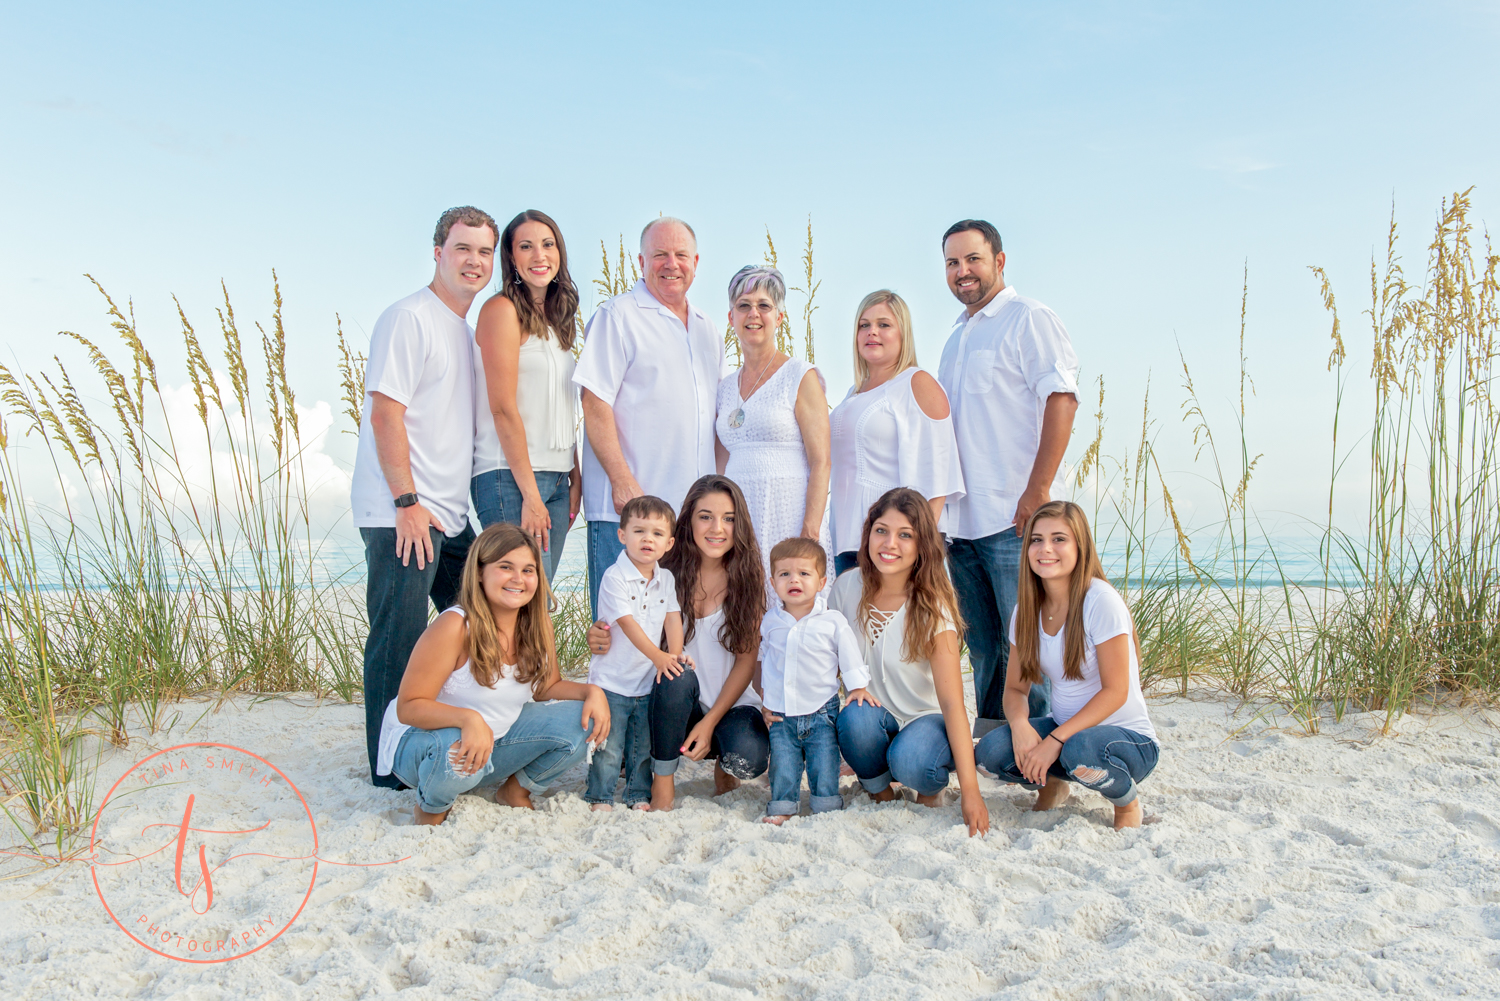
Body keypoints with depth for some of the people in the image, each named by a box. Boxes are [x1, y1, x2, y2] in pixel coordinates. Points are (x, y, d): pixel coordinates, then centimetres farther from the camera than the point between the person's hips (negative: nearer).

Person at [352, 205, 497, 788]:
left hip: (451, 516, 9)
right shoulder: (410, 318, -7)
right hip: (403, 515, -9)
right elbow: (386, 414, -14)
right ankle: (391, 767, 10)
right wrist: (407, 501, -18)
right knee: (399, 641, -3)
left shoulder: (468, 329, 19)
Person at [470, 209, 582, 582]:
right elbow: (503, 409, -13)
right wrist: (529, 492, -16)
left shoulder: (555, 319, 17)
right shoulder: (503, 310, -6)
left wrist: (576, 476, 10)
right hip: (510, 479, -8)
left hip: (557, 478, 8)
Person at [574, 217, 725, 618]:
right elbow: (595, 403, -11)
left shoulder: (708, 329, 18)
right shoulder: (619, 315, -2)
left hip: (695, 508, 6)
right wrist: (623, 480, -18)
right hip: (626, 507, -6)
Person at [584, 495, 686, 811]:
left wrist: (675, 656, -15)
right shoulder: (614, 577, -14)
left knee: (644, 746, 13)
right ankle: (600, 798, 15)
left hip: (650, 681, 5)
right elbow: (627, 622, -22)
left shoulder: (666, 579, 5)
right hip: (612, 680, -5)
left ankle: (640, 796, 26)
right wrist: (658, 656, -30)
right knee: (608, 746, 1)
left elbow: (673, 619, 1)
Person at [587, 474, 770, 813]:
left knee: (749, 758, -29)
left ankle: (724, 764, 10)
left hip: (731, 702, 1)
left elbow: (746, 660, -5)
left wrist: (710, 722, -15)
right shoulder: (668, 571, -7)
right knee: (677, 675, -34)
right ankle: (662, 785, -16)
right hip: (678, 703, 0)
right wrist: (600, 637, -26)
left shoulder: (748, 578, -5)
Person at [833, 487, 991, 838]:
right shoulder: (847, 588, -9)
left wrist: (970, 790, -30)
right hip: (872, 715, 3)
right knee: (856, 718, -32)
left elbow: (952, 700, -24)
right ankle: (880, 792, 0)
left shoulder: (932, 607, -19)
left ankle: (932, 788, 5)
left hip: (926, 717, -2)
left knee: (910, 762, -34)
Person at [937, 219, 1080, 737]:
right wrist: (939, 504, 17)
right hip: (960, 519, 8)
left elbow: (1061, 399, -14)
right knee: (982, 643, 14)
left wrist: (1037, 491, -21)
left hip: (1012, 518, -8)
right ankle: (989, 731, 24)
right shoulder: (957, 335, 20)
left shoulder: (1028, 318, -3)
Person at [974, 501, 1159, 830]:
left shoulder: (1100, 600, -18)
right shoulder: (1028, 610, 1)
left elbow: (1115, 691, -19)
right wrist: (1019, 724, -21)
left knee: (1081, 750, -38)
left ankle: (1127, 803, -3)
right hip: (1064, 727, 5)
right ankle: (1050, 785, 11)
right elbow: (1015, 688, 3)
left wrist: (1055, 740, -27)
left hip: (1127, 735, -4)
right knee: (991, 749, -23)